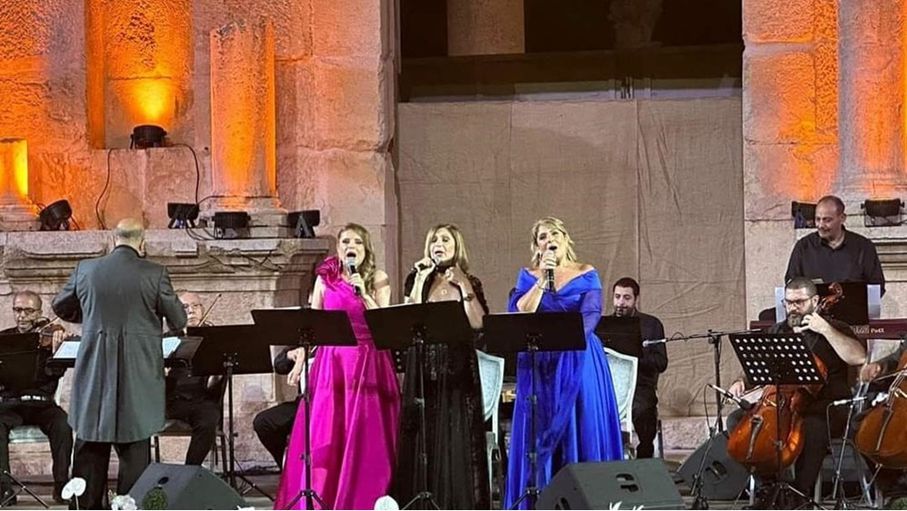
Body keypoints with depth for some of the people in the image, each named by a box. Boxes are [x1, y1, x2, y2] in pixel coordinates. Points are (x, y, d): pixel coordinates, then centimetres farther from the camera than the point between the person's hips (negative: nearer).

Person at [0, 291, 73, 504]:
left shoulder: (50, 336, 4)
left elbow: (56, 372, -11)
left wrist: (55, 350, -30)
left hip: (42, 404, -1)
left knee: (63, 425, -30)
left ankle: (61, 484, -20)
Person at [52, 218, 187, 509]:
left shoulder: (85, 270, 0)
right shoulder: (155, 274, -9)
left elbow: (61, 307, 15)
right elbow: (179, 321, -1)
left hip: (94, 372, 3)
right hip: (139, 374, -3)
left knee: (90, 444, 12)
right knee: (135, 447, 5)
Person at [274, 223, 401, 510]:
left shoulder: (377, 280, 4)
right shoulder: (325, 279, 8)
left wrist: (363, 293, -15)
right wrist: (299, 363, 3)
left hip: (368, 363, -1)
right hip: (331, 362, 1)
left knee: (364, 435, -2)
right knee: (323, 433, -1)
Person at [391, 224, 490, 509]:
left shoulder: (471, 284, 7)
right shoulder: (418, 280, 10)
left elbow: (478, 324, -9)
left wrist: (464, 287, -11)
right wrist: (420, 281, -7)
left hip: (458, 370, -1)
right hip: (423, 369, 1)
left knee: (457, 439, -3)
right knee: (423, 438, 0)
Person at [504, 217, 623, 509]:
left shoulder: (586, 274, 5)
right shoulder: (528, 276, 9)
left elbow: (591, 314, -8)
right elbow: (518, 315, -6)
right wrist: (542, 280, -11)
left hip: (579, 362, -1)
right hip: (540, 366, 1)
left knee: (583, 430, -2)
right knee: (541, 437, 0)